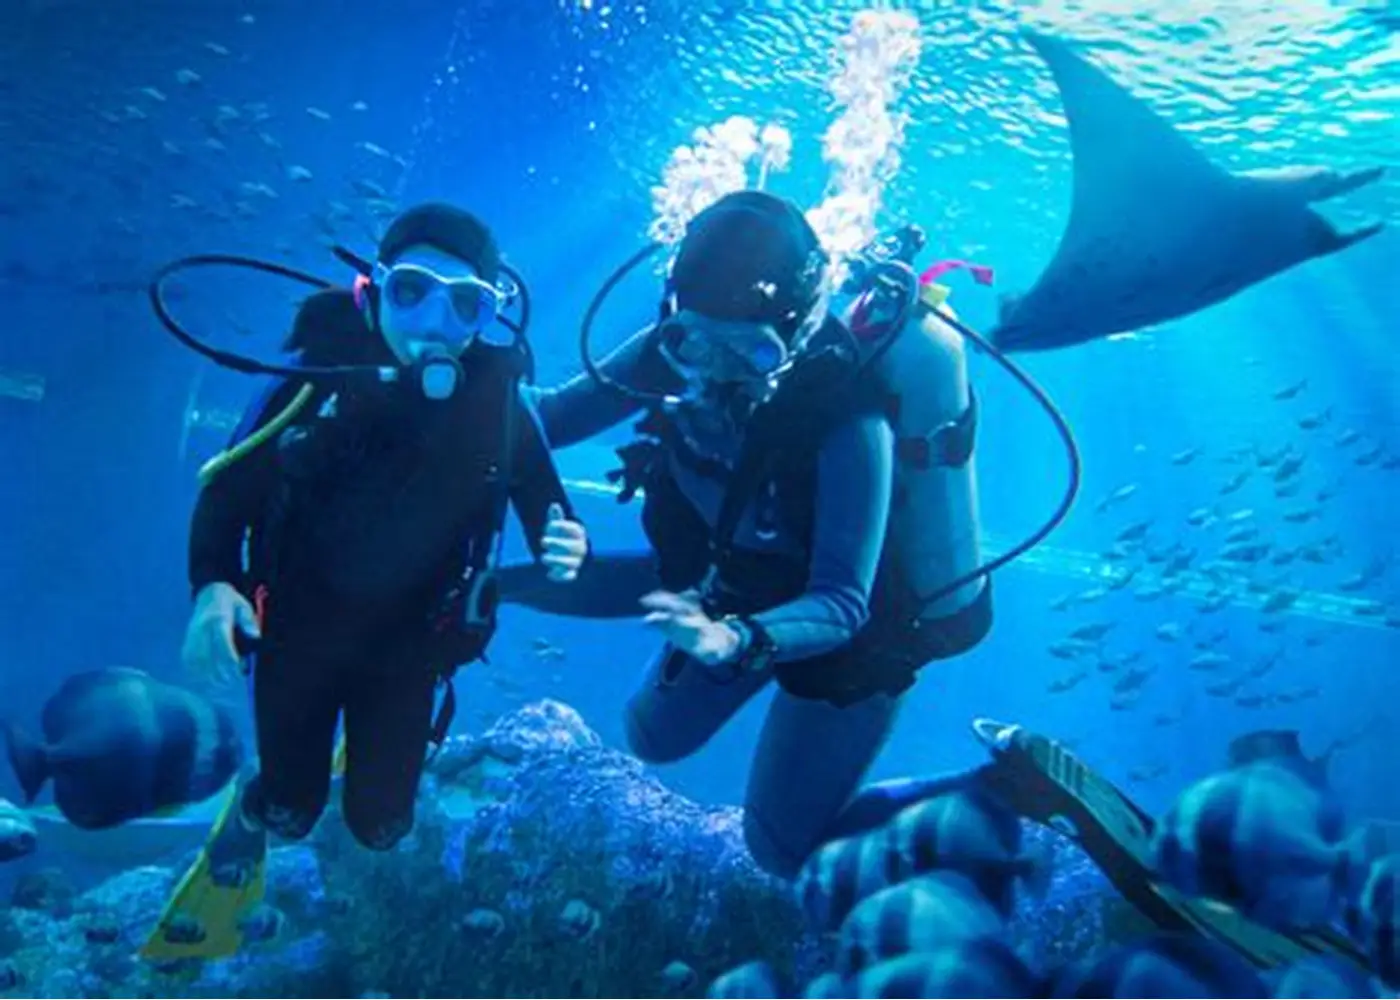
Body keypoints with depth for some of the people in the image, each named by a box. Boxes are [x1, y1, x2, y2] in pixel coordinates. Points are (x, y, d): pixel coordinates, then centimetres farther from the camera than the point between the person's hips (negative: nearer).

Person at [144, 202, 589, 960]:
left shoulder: (498, 399, -18)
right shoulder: (325, 366, -22)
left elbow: (547, 501, -11)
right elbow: (229, 483, -16)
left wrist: (564, 544, -35)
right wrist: (213, 586, -31)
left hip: (409, 637, 1)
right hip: (300, 618, -1)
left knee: (378, 823, 5)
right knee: (290, 812, 7)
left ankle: (371, 748, 42)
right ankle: (250, 817, 46)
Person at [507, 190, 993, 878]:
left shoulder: (848, 424, -39)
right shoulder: (681, 352, -23)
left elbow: (841, 604, -40)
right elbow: (554, 416, -14)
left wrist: (735, 639, -58)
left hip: (849, 637, -5)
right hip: (738, 590, 6)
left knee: (783, 848, 10)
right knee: (655, 738, 25)